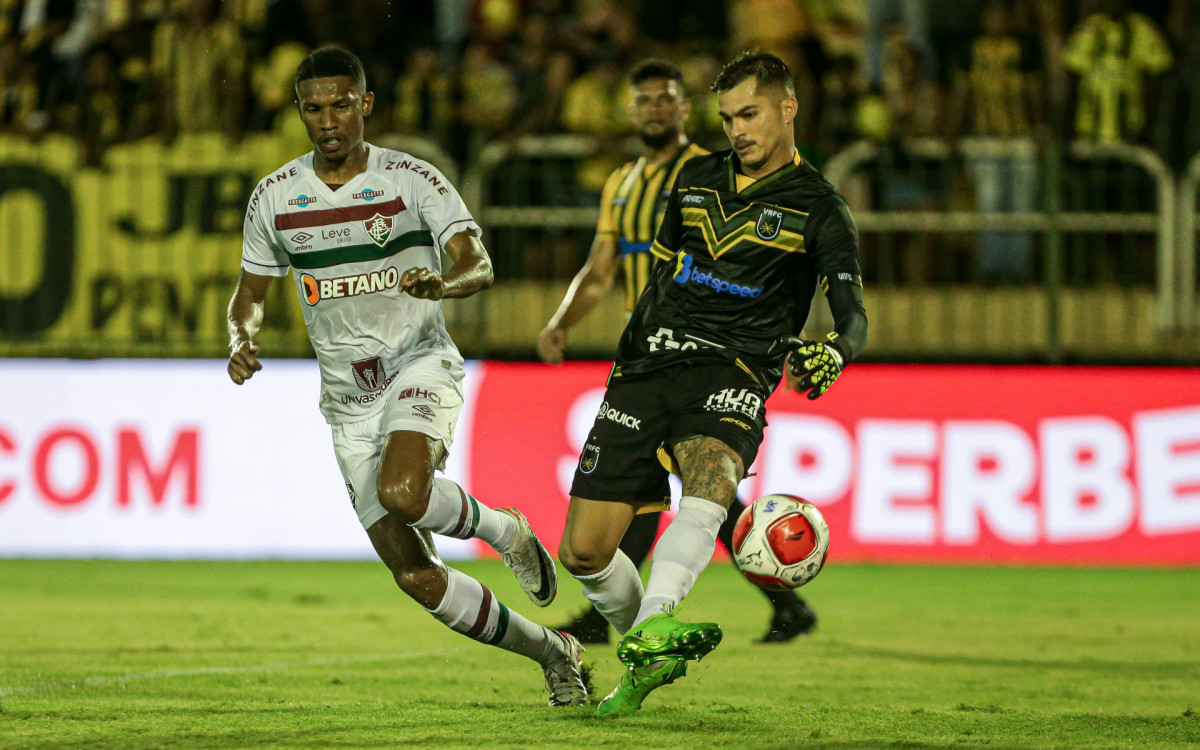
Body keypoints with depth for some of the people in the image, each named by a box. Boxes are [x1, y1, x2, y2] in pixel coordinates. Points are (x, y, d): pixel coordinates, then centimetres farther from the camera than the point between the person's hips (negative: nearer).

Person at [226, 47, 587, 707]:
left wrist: (442, 283, -39)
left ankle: (500, 528, -2)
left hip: (420, 367, -4)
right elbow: (250, 292, 15)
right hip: (349, 399, 4)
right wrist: (241, 341, -7)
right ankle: (551, 653, 15)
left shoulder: (413, 181, -6)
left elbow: (479, 267, -16)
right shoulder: (274, 198, 4)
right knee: (415, 576, -3)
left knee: (401, 492, -35)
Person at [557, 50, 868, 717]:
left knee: (709, 479, -39)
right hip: (650, 366, 5)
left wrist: (832, 353, -32)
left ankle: (652, 626, -58)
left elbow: (852, 314, -9)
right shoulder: (696, 179, 17)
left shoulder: (817, 209, 2)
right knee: (584, 549, -5)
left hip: (732, 370, -5)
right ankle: (646, 658, 19)